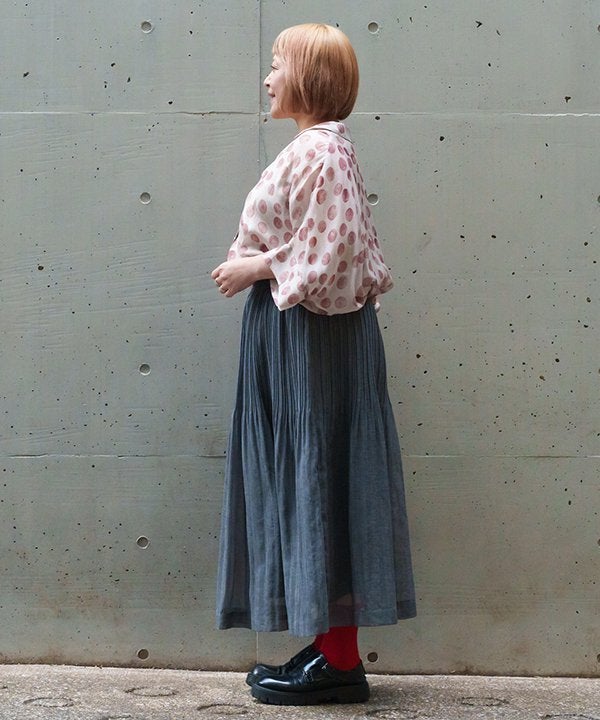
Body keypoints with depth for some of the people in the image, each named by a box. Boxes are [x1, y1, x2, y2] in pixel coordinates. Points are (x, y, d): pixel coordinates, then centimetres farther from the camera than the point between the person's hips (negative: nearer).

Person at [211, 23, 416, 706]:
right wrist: (258, 266, 12)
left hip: (313, 336, -11)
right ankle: (330, 646, 16)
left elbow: (331, 252, -22)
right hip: (288, 334, 11)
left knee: (317, 479, -7)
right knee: (301, 482, 11)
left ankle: (339, 661, 0)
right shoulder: (311, 149, 17)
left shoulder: (322, 151, -15)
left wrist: (259, 267, -12)